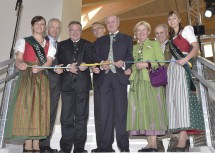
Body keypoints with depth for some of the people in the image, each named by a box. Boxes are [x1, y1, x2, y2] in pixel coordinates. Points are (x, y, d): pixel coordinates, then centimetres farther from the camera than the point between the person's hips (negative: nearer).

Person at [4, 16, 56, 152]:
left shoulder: (49, 44, 15)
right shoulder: (24, 41, 11)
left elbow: (49, 62, 0)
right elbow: (18, 59, -2)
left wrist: (39, 68, -21)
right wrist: (20, 64, -27)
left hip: (42, 79, 2)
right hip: (26, 78, -2)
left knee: (40, 108, -2)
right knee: (27, 107, -9)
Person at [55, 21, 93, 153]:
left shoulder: (88, 45, 15)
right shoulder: (62, 45, 16)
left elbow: (90, 60, 2)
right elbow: (59, 61, 4)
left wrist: (85, 65, -20)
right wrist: (68, 67, -15)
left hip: (82, 83, 0)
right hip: (67, 83, 1)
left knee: (81, 116, 2)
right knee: (66, 116, -1)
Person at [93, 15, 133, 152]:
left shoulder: (127, 39, 16)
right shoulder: (100, 41, 24)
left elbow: (131, 56, 5)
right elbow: (96, 57, 12)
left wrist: (124, 63, -14)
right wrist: (102, 63, -8)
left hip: (119, 76, -2)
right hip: (104, 77, 3)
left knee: (121, 111, -5)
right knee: (105, 111, 1)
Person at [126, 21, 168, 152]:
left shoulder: (155, 44, 9)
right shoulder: (134, 48, 21)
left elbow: (161, 61, -2)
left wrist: (146, 64, -12)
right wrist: (134, 67, 1)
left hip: (151, 81, -4)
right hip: (137, 82, 4)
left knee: (152, 109, -6)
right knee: (141, 110, 0)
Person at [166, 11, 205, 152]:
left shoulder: (186, 30, 8)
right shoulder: (172, 37, 25)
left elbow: (196, 47, -6)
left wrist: (185, 59, -23)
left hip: (183, 68, -7)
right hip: (172, 69, 7)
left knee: (182, 98, -16)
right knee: (174, 100, 0)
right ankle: (184, 139, 2)